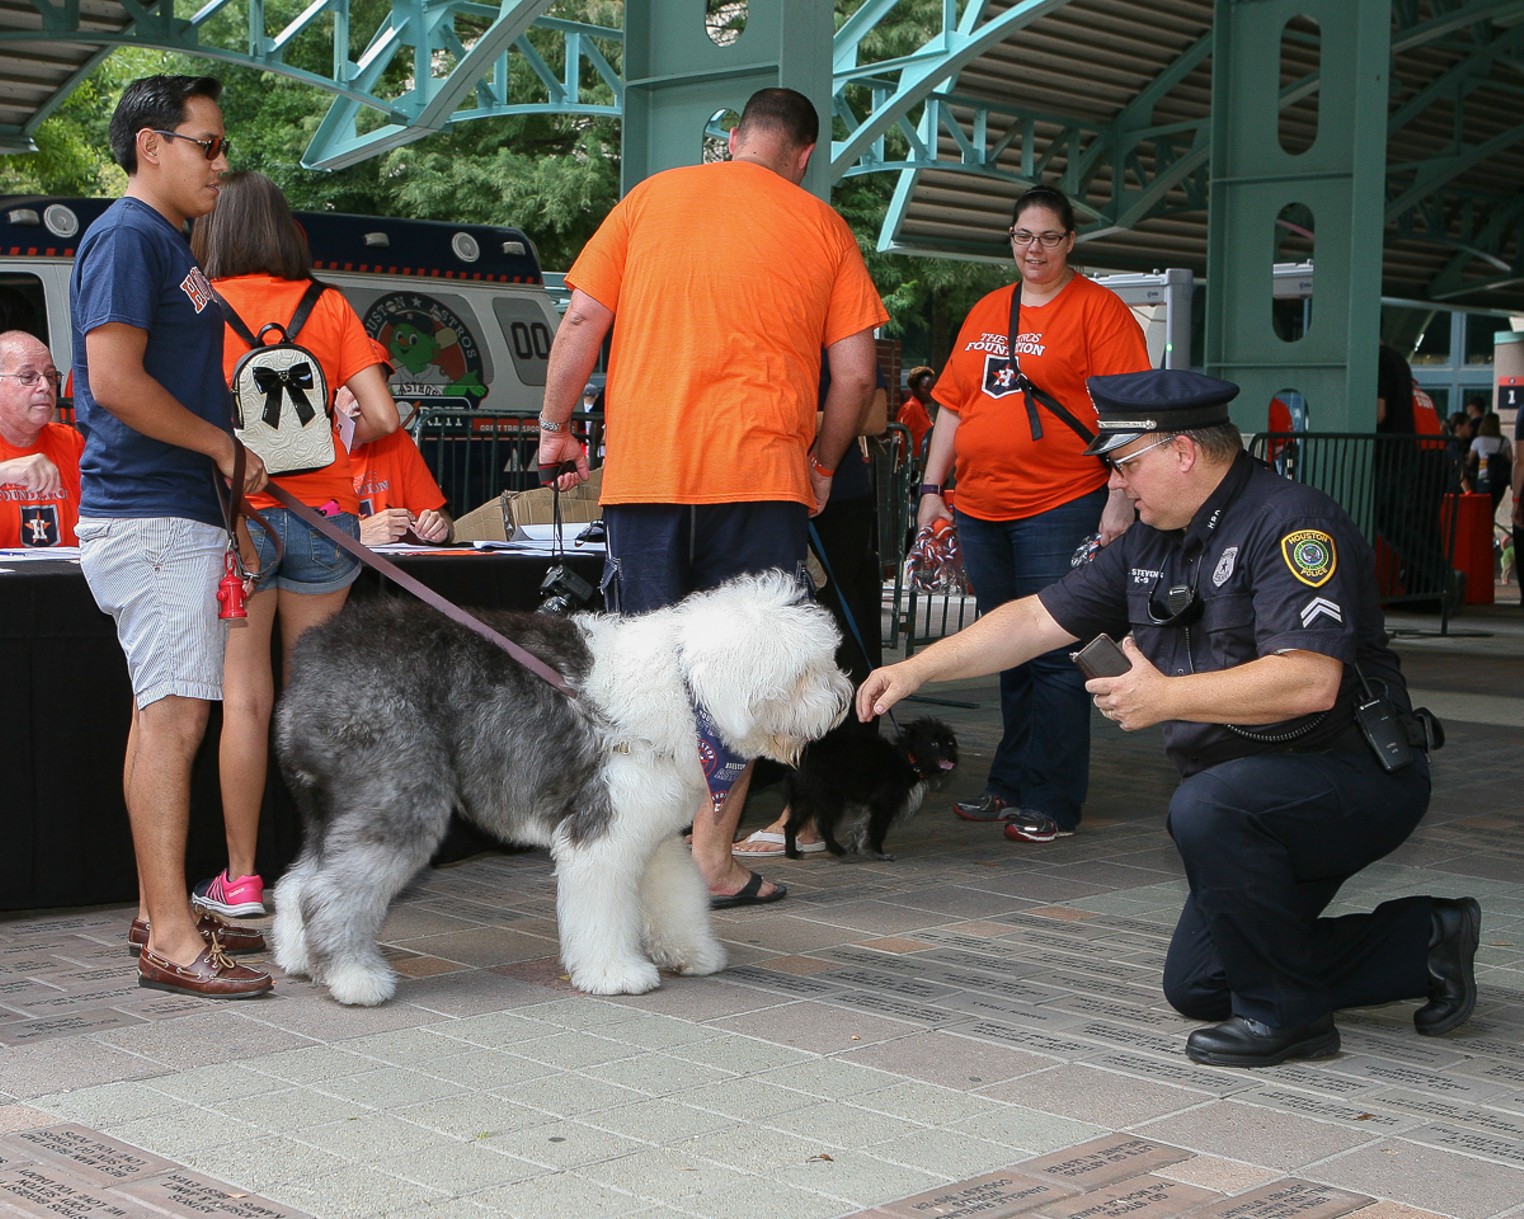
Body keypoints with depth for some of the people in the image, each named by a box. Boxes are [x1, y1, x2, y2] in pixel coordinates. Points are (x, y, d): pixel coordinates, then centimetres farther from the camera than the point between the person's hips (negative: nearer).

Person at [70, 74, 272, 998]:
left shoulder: (166, 243, 21)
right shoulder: (127, 235, -10)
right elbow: (115, 380, -21)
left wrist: (234, 517, 23)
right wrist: (225, 445, -11)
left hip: (174, 517, 10)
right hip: (148, 518, -10)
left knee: (166, 713, 12)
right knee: (173, 715, -13)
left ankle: (159, 912, 20)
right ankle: (171, 939, -12)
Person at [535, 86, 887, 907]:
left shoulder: (649, 199, 10)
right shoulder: (822, 226, 7)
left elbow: (581, 322, 5)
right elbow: (855, 374, 3)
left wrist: (555, 426, 15)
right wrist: (822, 465, 16)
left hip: (642, 469, 2)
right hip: (759, 470, -1)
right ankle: (710, 855, 6)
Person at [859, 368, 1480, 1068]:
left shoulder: (1290, 523, -20)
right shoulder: (1149, 545, 7)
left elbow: (1311, 681, -32)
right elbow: (1039, 618, 10)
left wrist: (1169, 698, -32)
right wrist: (917, 670, 5)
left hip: (1360, 776, -9)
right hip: (1254, 797, 9)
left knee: (1207, 806, -36)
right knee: (1195, 986, 9)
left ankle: (1286, 1014, -15)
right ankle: (1425, 939, 19)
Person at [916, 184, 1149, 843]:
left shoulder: (1098, 309, -1)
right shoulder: (985, 312, 18)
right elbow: (953, 404, 20)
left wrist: (1120, 500, -15)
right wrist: (932, 488, 13)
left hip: (1061, 505, -6)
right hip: (981, 510, 6)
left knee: (1054, 657, -6)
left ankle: (1052, 802, 0)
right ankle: (1010, 787, 20)